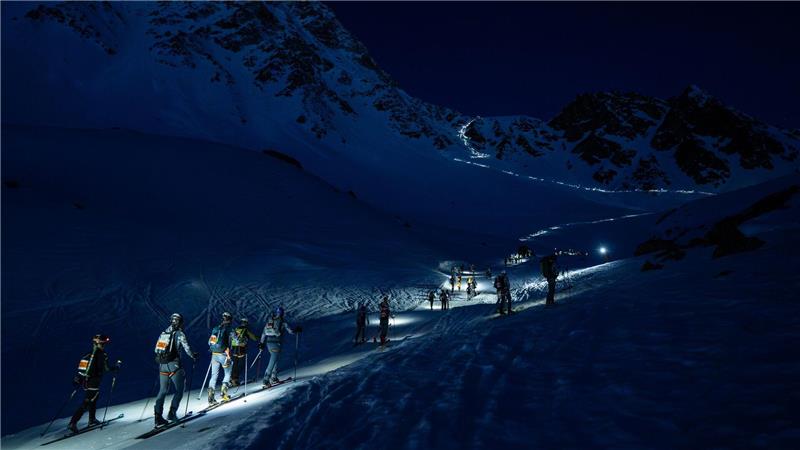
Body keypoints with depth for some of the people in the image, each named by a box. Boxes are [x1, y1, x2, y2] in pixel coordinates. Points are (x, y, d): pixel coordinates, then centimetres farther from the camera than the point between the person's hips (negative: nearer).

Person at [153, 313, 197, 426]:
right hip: (173, 365, -6)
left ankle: (158, 416, 4)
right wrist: (193, 356, 8)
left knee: (163, 390, 13)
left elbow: (156, 349, 17)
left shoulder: (163, 333, 12)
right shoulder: (179, 333, -7)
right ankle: (172, 413, 0)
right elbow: (186, 348, -10)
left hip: (162, 365, 6)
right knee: (179, 390, 8)